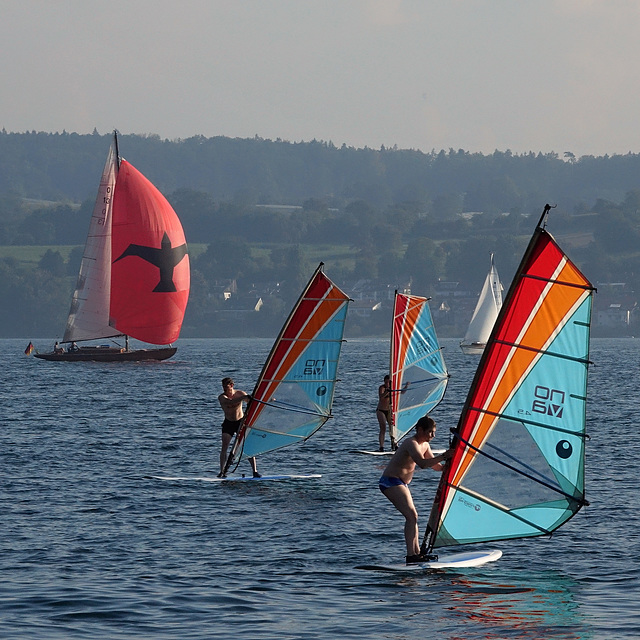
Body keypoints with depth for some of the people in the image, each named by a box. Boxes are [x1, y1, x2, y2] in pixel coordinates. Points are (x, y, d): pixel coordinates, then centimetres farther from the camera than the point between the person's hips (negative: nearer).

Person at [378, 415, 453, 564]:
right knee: (411, 515, -19)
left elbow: (436, 466, 20)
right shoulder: (411, 444, -19)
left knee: (413, 516, 13)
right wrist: (443, 457, -36)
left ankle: (416, 552, 18)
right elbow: (422, 464, -35)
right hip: (391, 482, -11)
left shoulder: (425, 445, 12)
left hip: (401, 483, 11)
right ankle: (411, 555, -24)